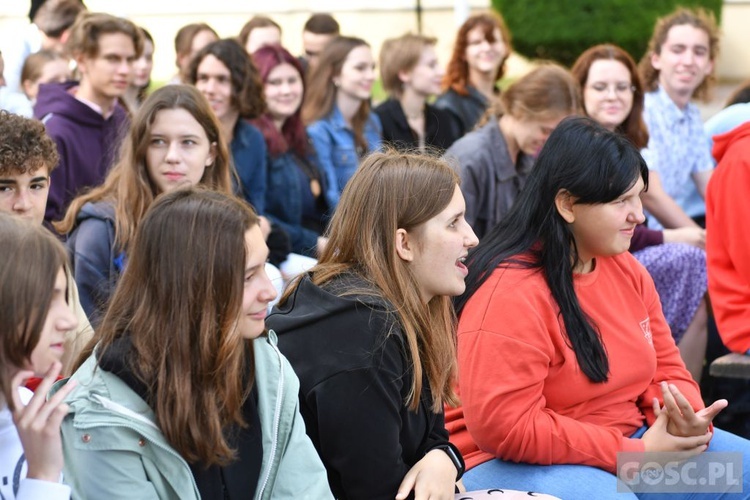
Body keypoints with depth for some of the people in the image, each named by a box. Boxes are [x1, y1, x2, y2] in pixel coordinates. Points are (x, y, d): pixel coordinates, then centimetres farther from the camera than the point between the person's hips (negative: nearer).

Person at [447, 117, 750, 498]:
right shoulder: (508, 293, -22)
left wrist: (687, 424, -13)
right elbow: (504, 429, -27)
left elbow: (665, 368, 12)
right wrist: (637, 452, -22)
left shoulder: (625, 268, 5)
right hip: (522, 463, -8)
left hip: (627, 441, 9)